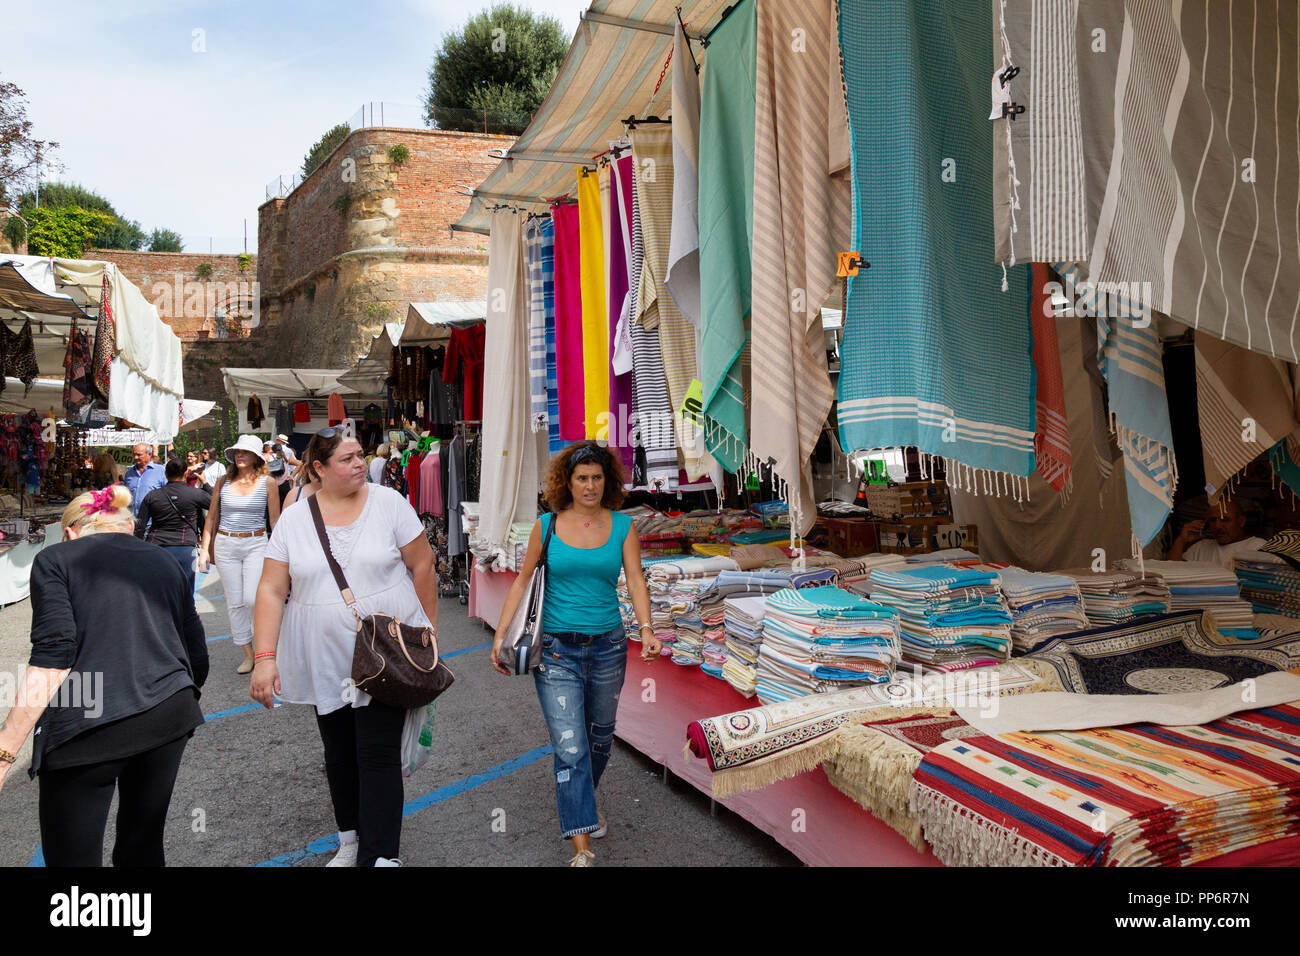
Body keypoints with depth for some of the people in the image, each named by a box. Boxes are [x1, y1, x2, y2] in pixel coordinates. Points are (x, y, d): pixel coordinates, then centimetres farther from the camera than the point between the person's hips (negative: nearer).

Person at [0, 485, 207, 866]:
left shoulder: (55, 559, 6)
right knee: (144, 845, 19)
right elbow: (197, 657, 18)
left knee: (73, 855, 7)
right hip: (168, 716, 4)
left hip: (86, 726, -4)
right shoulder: (165, 562, 18)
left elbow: (53, 658, -8)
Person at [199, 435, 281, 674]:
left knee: (252, 599, -13)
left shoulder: (266, 482, -1)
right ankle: (248, 653, 16)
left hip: (256, 543, -3)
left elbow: (275, 519, 1)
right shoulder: (223, 481, 5)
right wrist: (205, 549, 6)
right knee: (235, 602, 5)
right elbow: (212, 517, 10)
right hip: (225, 545, 3)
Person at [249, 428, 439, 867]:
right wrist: (265, 658, -10)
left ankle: (380, 856, 3)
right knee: (339, 754, 16)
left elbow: (422, 565, 0)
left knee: (379, 756, -5)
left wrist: (428, 630, 1)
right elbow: (272, 591, -2)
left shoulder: (388, 503, -4)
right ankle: (350, 841, 35)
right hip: (325, 662, 3)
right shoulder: (294, 519, 0)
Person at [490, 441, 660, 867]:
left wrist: (646, 629, -23)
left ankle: (583, 803, 47)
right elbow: (522, 581, 3)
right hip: (557, 651, -2)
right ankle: (582, 847, 0)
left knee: (599, 736, 18)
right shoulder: (547, 526, -1)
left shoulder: (623, 527, 2)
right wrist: (500, 636, -3)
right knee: (570, 748, -6)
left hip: (608, 646, 2)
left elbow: (635, 580, -6)